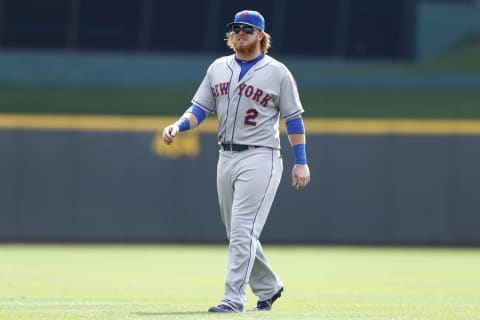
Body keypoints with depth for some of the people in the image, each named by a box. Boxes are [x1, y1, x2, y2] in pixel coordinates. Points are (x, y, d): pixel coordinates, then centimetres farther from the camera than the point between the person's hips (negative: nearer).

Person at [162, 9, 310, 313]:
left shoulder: (277, 72, -3)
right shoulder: (218, 68, 11)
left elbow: (294, 118, -1)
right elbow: (200, 109, 11)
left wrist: (301, 162, -5)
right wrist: (177, 126, -9)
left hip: (260, 159, -6)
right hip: (226, 158, 6)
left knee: (243, 231, -15)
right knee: (238, 233, 12)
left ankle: (234, 298, -16)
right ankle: (268, 287, 30)